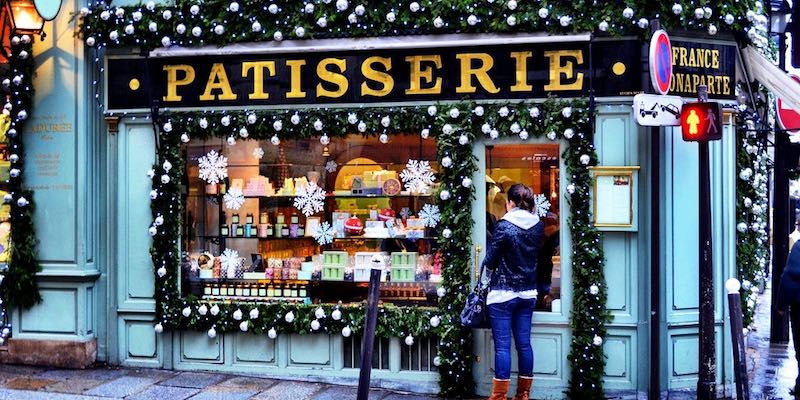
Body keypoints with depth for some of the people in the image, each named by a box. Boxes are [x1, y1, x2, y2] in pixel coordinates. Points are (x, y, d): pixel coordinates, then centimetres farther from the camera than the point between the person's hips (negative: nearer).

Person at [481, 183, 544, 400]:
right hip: (528, 293, 6)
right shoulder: (538, 226, 2)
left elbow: (490, 262, -9)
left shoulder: (504, 226, -14)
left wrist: (488, 263, 12)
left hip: (503, 294, -5)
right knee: (524, 343, 10)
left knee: (502, 346, -2)